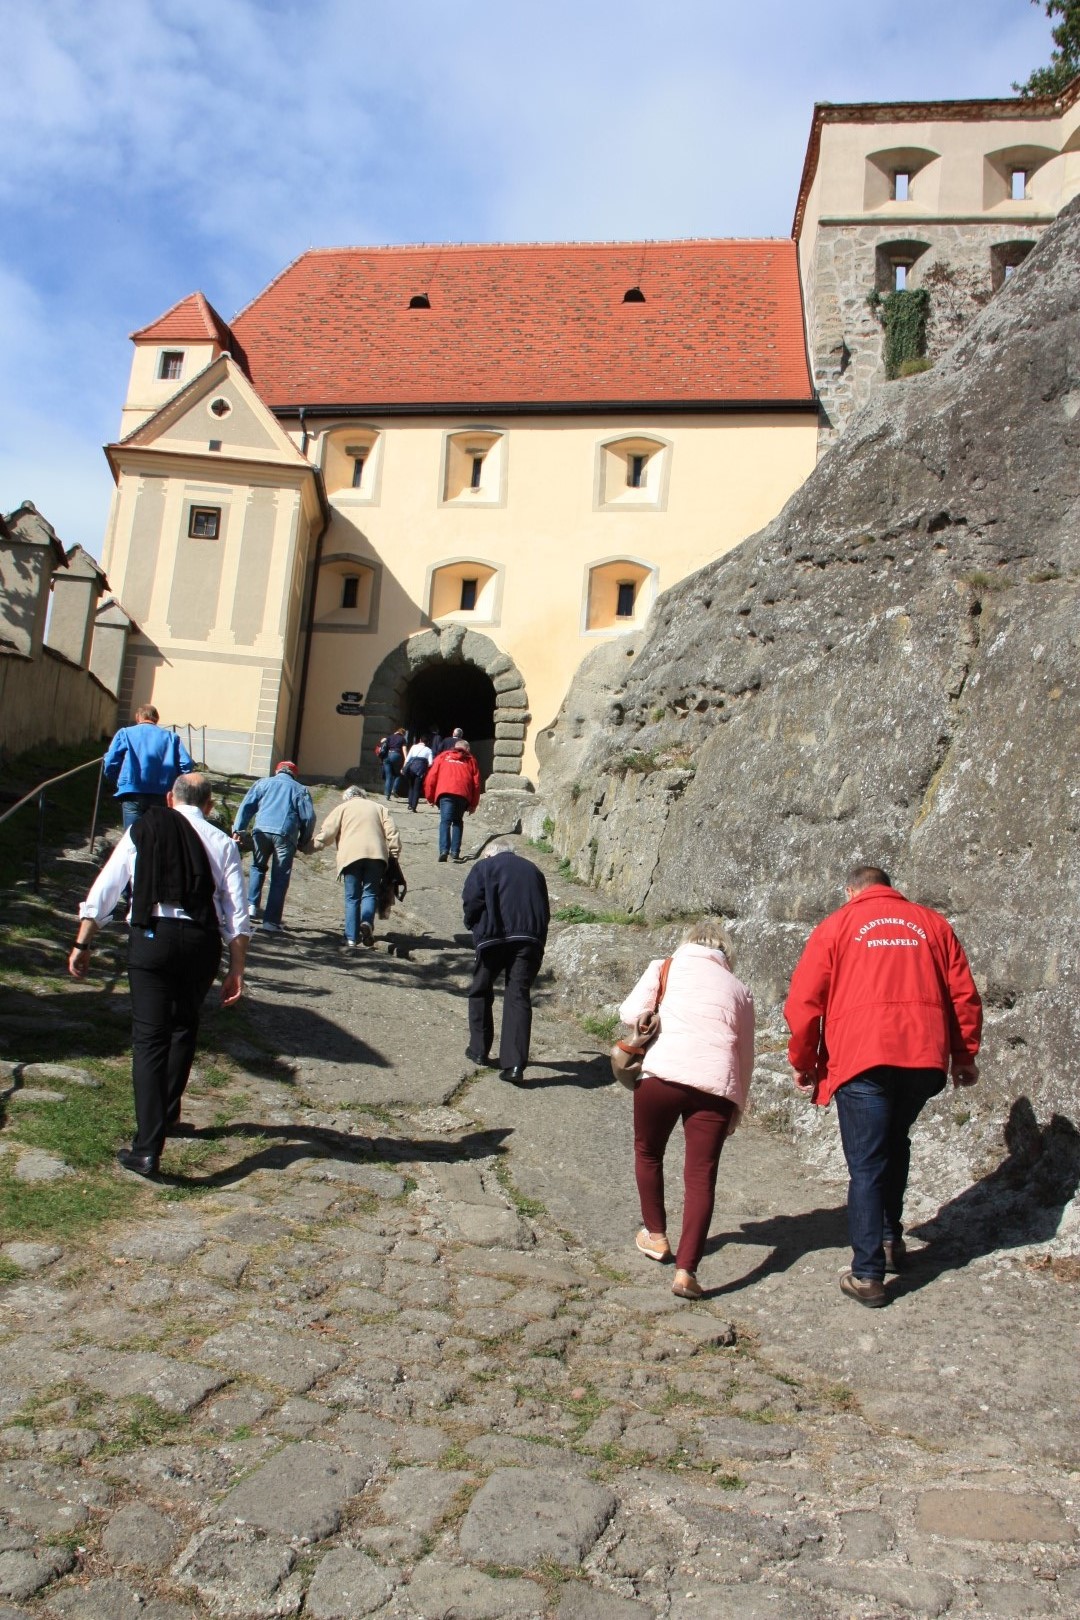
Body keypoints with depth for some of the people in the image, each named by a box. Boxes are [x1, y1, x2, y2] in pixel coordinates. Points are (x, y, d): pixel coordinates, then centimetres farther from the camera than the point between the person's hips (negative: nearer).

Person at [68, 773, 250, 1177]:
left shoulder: (142, 832, 9)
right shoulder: (222, 842, 7)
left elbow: (102, 892, 7)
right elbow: (237, 914, 2)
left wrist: (82, 944, 14)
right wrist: (236, 970, 6)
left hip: (150, 937, -1)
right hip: (202, 941, 1)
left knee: (149, 1037, 0)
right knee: (184, 1025, 23)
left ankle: (147, 1147, -7)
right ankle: (168, 1114, 36)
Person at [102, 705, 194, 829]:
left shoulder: (125, 733, 9)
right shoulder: (171, 737, 11)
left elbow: (110, 762, 0)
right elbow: (187, 764, -1)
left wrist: (118, 781, 18)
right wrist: (174, 783, 13)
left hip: (132, 794, -1)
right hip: (161, 796, 1)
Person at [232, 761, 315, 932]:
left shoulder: (263, 783, 20)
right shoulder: (300, 789, 18)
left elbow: (246, 806, 8)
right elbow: (309, 817, 8)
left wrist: (238, 829, 3)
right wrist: (304, 842, 16)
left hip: (262, 830, 1)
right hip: (286, 835, -1)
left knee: (258, 867, 24)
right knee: (280, 879, 2)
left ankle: (252, 905, 11)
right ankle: (271, 921, -1)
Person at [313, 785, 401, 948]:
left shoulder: (342, 808, 18)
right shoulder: (379, 808, 24)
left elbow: (327, 831, 6)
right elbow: (392, 833, 13)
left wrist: (315, 845, 16)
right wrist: (394, 853, 15)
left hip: (350, 855, -1)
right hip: (376, 854, 1)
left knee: (352, 897, 4)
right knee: (370, 893, 5)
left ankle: (351, 938, 2)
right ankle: (367, 922, -22)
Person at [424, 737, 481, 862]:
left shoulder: (443, 756, 23)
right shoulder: (471, 760, 25)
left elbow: (431, 777, 15)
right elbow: (476, 783, 17)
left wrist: (429, 797, 22)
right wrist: (473, 804, 21)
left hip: (445, 792, -1)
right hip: (464, 795, 1)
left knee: (445, 821, -6)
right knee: (458, 821, 16)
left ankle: (444, 849, -25)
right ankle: (455, 851, 5)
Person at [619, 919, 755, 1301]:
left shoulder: (664, 969, 16)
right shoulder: (738, 988, 21)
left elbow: (631, 1013, 2)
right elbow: (745, 1054, 21)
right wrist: (738, 1108, 29)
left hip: (662, 1073, -1)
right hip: (716, 1084, 1)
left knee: (647, 1153, 23)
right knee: (700, 1176, 4)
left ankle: (656, 1236, 34)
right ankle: (686, 1270, -4)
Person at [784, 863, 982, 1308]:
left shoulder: (836, 926, 7)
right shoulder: (931, 923, 16)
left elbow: (802, 1003, 2)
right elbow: (965, 995, 13)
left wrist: (802, 1062, 12)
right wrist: (965, 1056, 21)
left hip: (861, 1057, -3)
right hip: (924, 1055, 4)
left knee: (866, 1166, 2)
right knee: (895, 1143, 25)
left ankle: (868, 1275, 2)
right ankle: (891, 1239, 31)